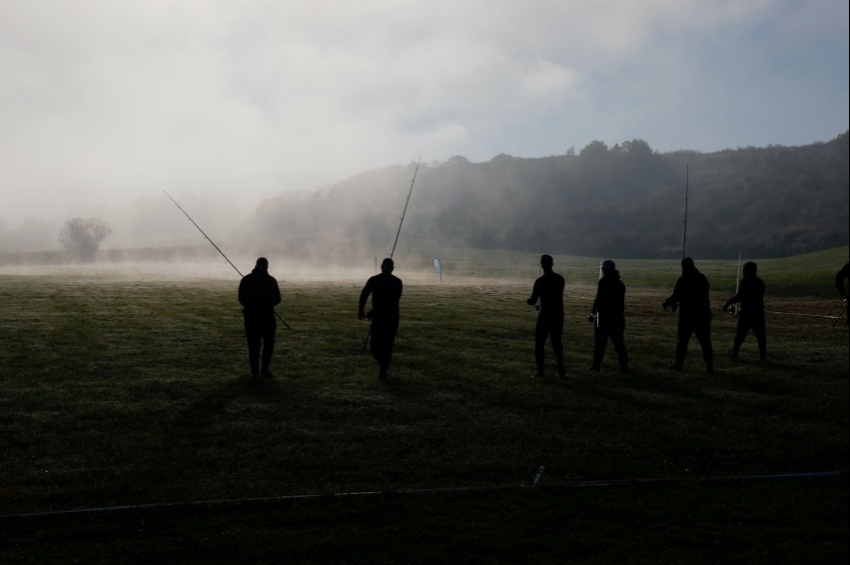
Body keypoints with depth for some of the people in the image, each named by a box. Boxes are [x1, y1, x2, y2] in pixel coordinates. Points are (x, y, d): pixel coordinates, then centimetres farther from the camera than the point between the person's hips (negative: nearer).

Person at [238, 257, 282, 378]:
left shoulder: (246, 279, 0)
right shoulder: (271, 280, -4)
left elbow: (241, 298, 1)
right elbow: (277, 299, -3)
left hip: (250, 315, 1)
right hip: (267, 315, -1)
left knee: (253, 343, 9)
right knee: (269, 342, 10)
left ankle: (254, 370, 8)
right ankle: (265, 367, -4)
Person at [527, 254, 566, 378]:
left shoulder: (540, 281, -14)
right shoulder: (560, 279, 4)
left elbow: (532, 301, -12)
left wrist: (529, 301, 12)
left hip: (545, 316, -5)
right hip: (558, 315, 5)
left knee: (539, 343, 5)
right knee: (557, 342, 15)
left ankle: (540, 371, 1)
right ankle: (561, 370, 10)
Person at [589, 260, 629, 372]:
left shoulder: (603, 281, -9)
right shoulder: (620, 283, 10)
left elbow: (598, 298, -13)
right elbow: (621, 301, 14)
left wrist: (593, 312, -8)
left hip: (604, 316, -5)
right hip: (618, 317, 5)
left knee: (600, 342, 2)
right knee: (618, 342, 7)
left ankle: (597, 365, 3)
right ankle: (623, 366, 3)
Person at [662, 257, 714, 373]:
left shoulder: (683, 280, -10)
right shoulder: (702, 278, 9)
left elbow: (676, 296, -12)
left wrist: (666, 303, 8)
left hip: (687, 316, -4)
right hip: (703, 315, 4)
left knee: (682, 341, 7)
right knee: (705, 342, 6)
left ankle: (678, 364, 11)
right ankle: (710, 366, 3)